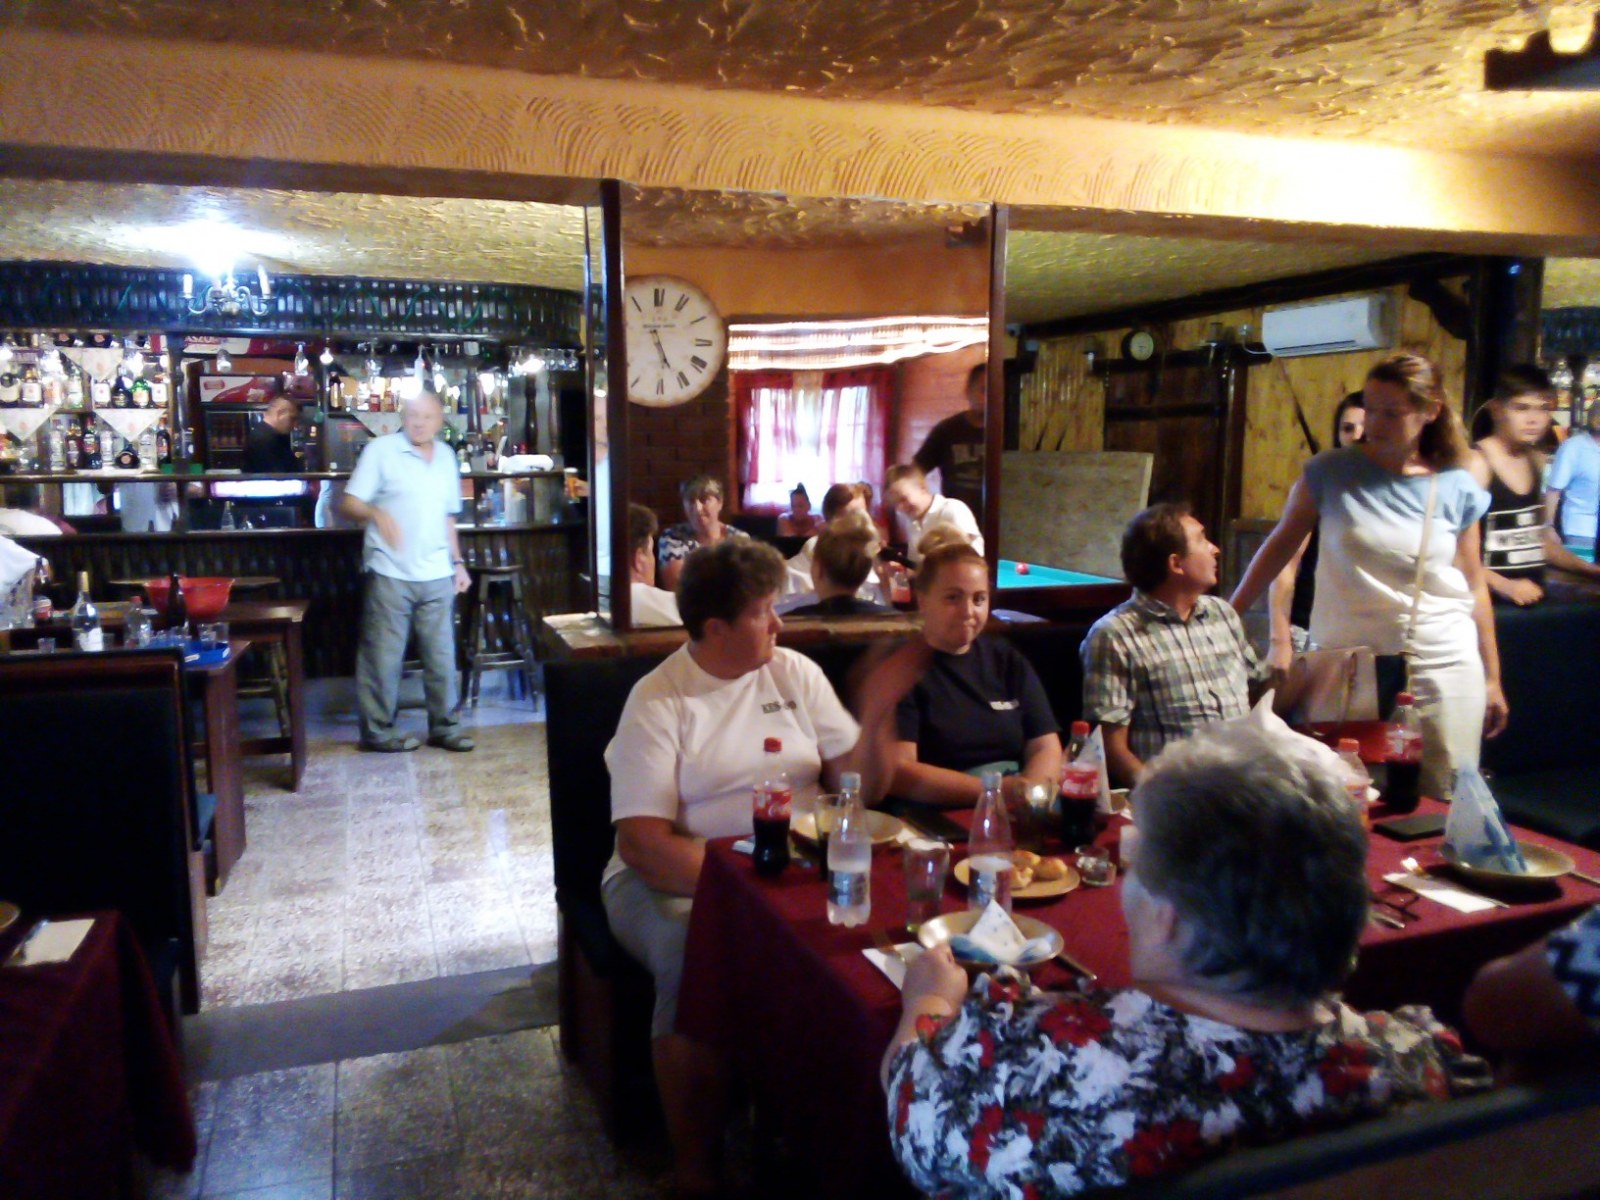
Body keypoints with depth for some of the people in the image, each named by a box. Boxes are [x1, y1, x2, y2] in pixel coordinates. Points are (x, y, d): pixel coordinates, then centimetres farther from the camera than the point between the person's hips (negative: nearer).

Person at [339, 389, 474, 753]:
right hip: (391, 574, -5)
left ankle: (444, 727, 19)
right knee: (382, 656, 2)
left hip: (437, 575, 5)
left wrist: (458, 562, 15)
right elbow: (348, 503, -9)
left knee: (442, 655, 8)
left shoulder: (446, 456, 12)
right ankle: (377, 730, 13)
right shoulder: (381, 450, -4)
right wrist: (375, 513, -29)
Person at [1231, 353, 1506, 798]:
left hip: (1442, 667, 1)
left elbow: (1474, 587, 7)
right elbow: (1281, 545, 4)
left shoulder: (1457, 489, 1)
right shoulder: (1331, 472, -3)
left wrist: (1492, 678, 11)